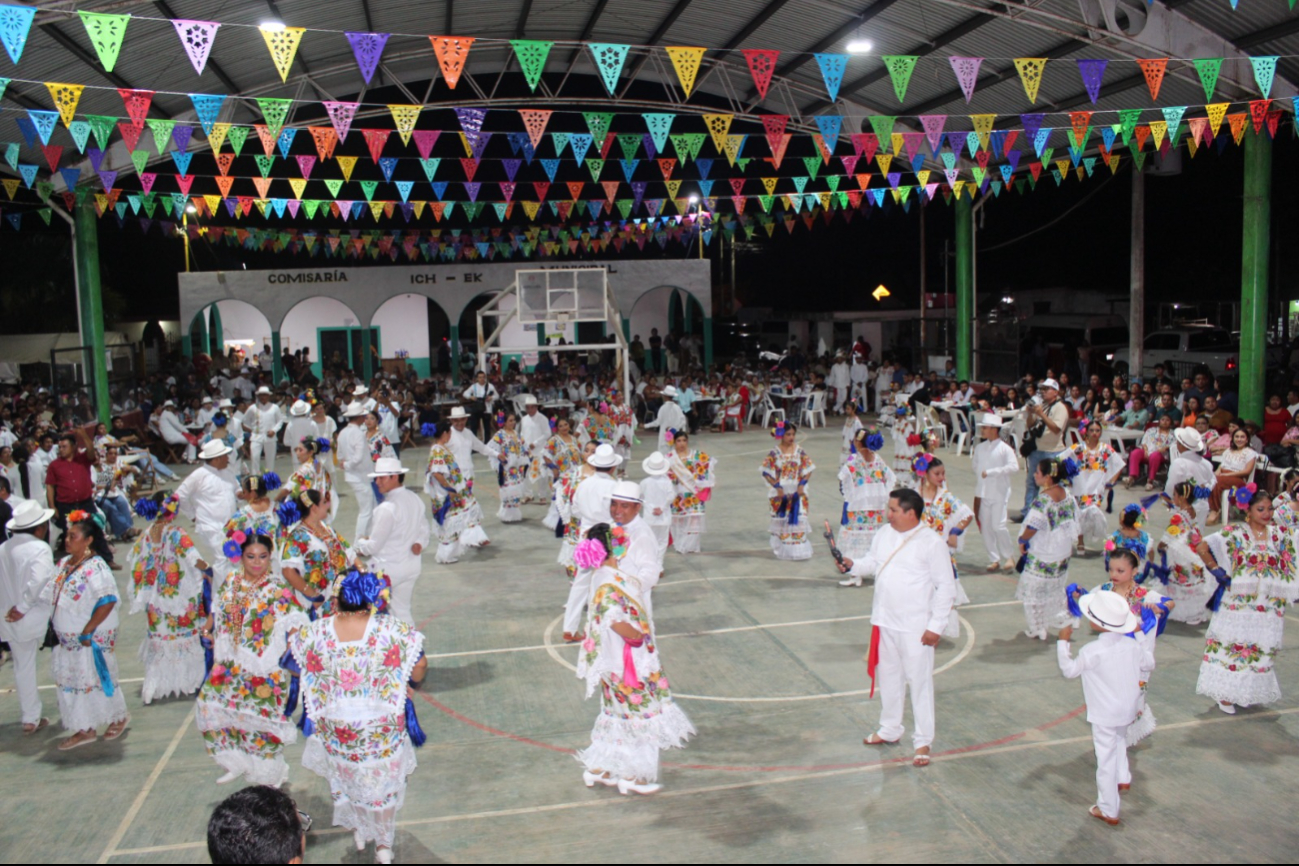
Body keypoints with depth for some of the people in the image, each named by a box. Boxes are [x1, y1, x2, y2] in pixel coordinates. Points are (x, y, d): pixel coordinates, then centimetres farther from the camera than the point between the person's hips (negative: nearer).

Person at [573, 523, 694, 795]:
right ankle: (631, 777, 15)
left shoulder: (606, 574, 5)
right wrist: (636, 635, -22)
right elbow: (614, 618, -34)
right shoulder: (609, 581, -24)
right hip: (626, 659, -9)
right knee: (639, 713, 4)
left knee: (617, 714, 19)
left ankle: (597, 769, 27)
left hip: (620, 658, 9)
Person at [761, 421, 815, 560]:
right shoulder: (774, 453, -5)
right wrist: (777, 487, -13)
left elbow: (808, 470, 3)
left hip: (797, 491, 1)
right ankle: (782, 550, 16)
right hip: (780, 493, -1)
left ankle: (799, 549, 6)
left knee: (798, 519, -3)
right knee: (781, 520, 5)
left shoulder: (800, 451, 1)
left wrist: (802, 485, -10)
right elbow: (766, 473, -4)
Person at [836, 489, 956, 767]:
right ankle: (890, 729, 37)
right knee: (888, 677, 19)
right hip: (884, 622, 6)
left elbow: (946, 586, -12)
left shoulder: (932, 543, -14)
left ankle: (923, 741, 16)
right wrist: (853, 565, -5)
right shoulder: (884, 535, 3)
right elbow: (872, 562, 17)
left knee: (920, 682, 2)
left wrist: (936, 626, -13)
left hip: (916, 627, -6)